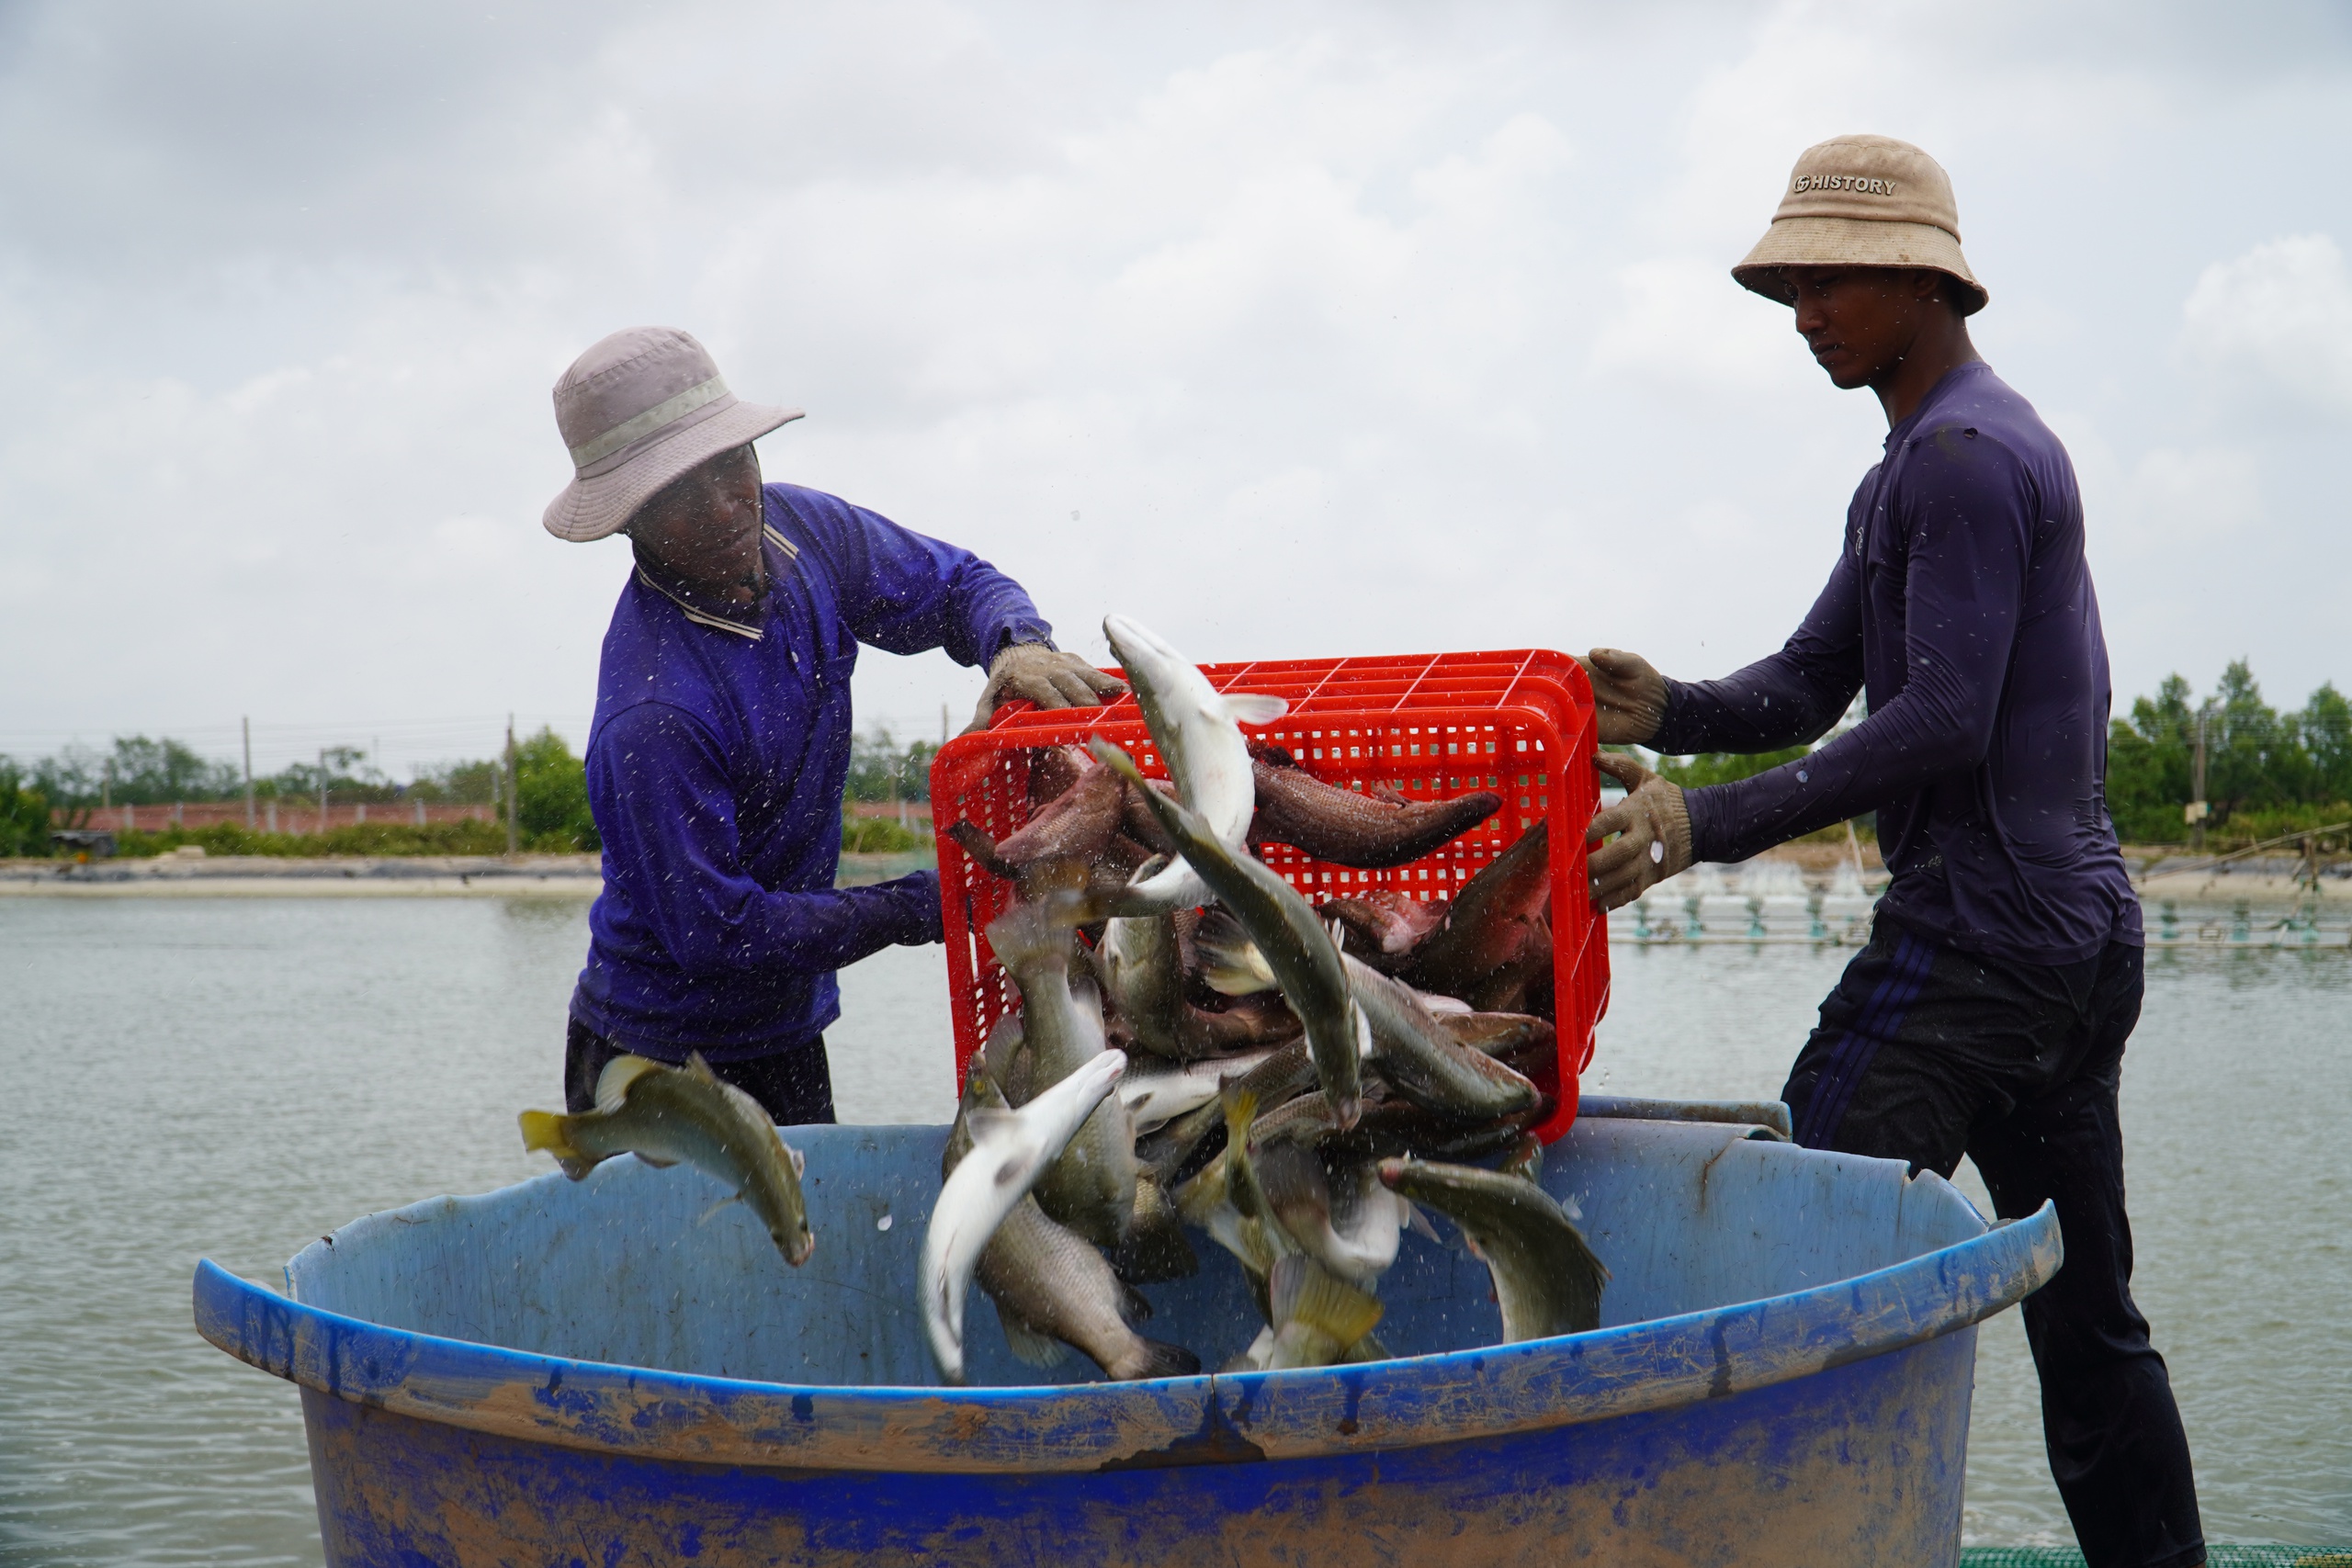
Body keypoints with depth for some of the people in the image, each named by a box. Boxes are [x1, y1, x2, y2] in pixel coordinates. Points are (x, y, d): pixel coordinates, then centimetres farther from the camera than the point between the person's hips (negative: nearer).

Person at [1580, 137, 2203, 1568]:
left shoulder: (1964, 453, -11)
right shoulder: (1921, 463, 21)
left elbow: (1943, 722, -20)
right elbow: (1809, 685, 14)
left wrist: (1709, 824, -23)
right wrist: (1669, 712, -5)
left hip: (1980, 931, -11)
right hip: (2081, 927, 11)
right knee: (2086, 1313, 14)